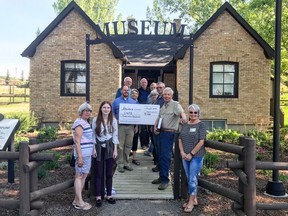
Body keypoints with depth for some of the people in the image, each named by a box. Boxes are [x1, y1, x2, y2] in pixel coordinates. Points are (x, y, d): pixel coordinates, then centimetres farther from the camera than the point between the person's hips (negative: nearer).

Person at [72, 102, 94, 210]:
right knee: (79, 176, -2)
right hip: (82, 153, -10)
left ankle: (77, 200, 22)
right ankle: (79, 202, 4)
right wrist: (80, 157, -22)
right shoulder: (79, 123, -13)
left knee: (84, 176, 13)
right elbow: (77, 141, -19)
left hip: (87, 153, 10)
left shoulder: (86, 122, 16)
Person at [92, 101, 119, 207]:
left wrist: (115, 150, -2)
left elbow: (115, 136, 2)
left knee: (109, 173, 8)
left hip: (110, 147, 1)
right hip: (99, 148, -1)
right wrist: (93, 148, -6)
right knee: (99, 173, 4)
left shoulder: (114, 120, 0)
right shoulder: (95, 120, -4)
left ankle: (109, 195, 20)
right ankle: (98, 196, 13)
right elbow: (93, 135, 0)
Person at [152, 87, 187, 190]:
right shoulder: (163, 106, 19)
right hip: (161, 132, 8)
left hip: (169, 133, -8)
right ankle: (161, 176, 26)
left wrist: (184, 117, -49)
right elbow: (158, 118, 24)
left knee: (165, 156, -10)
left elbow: (181, 111, -27)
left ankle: (165, 180, -3)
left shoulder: (175, 105, -6)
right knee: (160, 155, 14)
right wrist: (155, 127, 6)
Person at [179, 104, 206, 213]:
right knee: (189, 179, 13)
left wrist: (191, 154, -14)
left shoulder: (201, 125, -7)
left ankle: (191, 202, 11)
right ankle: (194, 199, 28)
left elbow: (201, 142, -13)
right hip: (185, 156, 6)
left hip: (196, 156, -5)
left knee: (193, 179, -2)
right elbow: (180, 139, 9)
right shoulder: (185, 125, 10)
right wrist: (182, 152, -4)